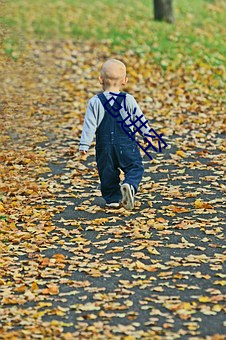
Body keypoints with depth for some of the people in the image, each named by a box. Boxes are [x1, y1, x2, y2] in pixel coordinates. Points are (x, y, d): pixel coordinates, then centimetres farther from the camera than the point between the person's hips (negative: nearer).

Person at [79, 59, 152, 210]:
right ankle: (130, 185, -23)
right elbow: (140, 119, 4)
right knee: (135, 167, 5)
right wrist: (147, 135, 18)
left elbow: (90, 125, -6)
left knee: (107, 172, 14)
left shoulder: (95, 102, -4)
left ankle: (113, 198, 12)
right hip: (126, 144, -1)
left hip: (104, 146, 1)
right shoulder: (128, 100, -4)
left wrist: (84, 145, -3)